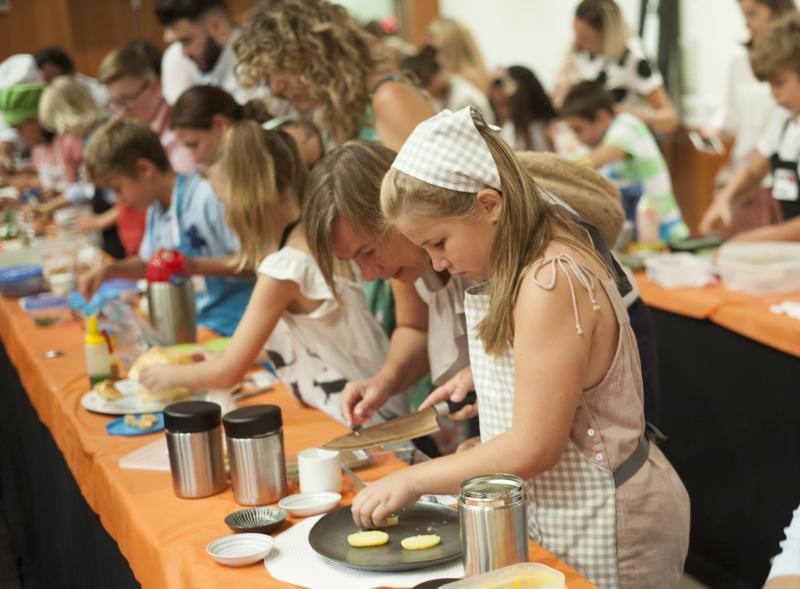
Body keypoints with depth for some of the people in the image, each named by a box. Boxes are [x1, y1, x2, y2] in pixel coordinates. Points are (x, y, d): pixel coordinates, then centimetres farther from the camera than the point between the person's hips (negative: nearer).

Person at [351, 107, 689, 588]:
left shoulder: (552, 284, -26)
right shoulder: (527, 268, 3)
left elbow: (533, 449, -24)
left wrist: (413, 480, -16)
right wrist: (482, 378, -2)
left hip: (601, 526, -9)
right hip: (566, 510, 9)